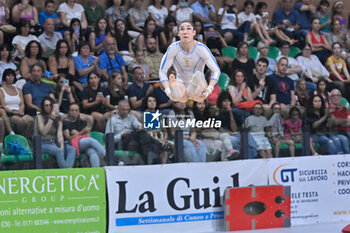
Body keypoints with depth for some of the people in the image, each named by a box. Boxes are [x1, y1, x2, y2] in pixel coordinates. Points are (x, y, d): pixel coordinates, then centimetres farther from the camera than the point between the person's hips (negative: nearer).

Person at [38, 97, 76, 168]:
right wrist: (51, 118, -14)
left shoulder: (58, 118, 16)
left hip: (56, 143, 4)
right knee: (59, 151, -34)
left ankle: (69, 169, -43)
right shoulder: (40, 117, 5)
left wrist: (62, 145, -15)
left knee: (72, 149, -24)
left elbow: (60, 134, 4)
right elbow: (43, 132, -10)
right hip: (44, 144, -4)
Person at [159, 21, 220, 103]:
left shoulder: (201, 48, -13)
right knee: (182, 98, -39)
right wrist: (167, 89, -28)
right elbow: (162, 71, -8)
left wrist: (209, 88, -29)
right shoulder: (173, 48, -11)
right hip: (181, 83, 1)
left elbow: (216, 70, -10)